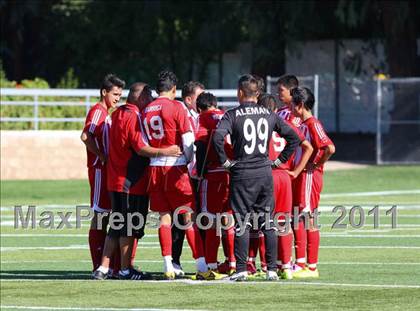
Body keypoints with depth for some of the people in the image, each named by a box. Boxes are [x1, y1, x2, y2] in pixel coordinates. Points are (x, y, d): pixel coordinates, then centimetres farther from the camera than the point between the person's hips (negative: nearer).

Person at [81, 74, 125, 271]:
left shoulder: (106, 113, 19)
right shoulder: (98, 111, -11)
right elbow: (85, 136, -24)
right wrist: (102, 156, -20)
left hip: (107, 170, 10)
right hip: (100, 169, -10)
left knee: (105, 215, 11)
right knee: (99, 214, -8)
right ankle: (98, 266, -7)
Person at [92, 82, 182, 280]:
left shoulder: (117, 114, 13)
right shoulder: (134, 117, -15)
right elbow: (140, 148, -21)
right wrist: (164, 152, -25)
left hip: (115, 180, 9)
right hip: (132, 182, -9)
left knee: (116, 226, 13)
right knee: (129, 227, -2)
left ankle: (103, 267, 12)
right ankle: (125, 269, 3)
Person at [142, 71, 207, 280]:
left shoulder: (146, 111, 9)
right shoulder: (177, 107, -6)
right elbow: (188, 139, -8)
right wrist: (190, 163, 4)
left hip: (154, 167, 4)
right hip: (175, 166, -4)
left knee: (164, 217, 6)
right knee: (188, 216, -2)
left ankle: (168, 267, 1)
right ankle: (202, 265, -5)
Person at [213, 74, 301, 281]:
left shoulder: (232, 115, -6)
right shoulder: (269, 115, 6)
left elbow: (218, 137, -21)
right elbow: (294, 137, 10)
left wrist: (225, 161, -8)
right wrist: (280, 160, 14)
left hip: (242, 174, -3)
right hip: (265, 173, 3)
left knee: (242, 223, 0)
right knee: (268, 223, 8)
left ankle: (241, 270, -2)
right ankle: (272, 270, 8)